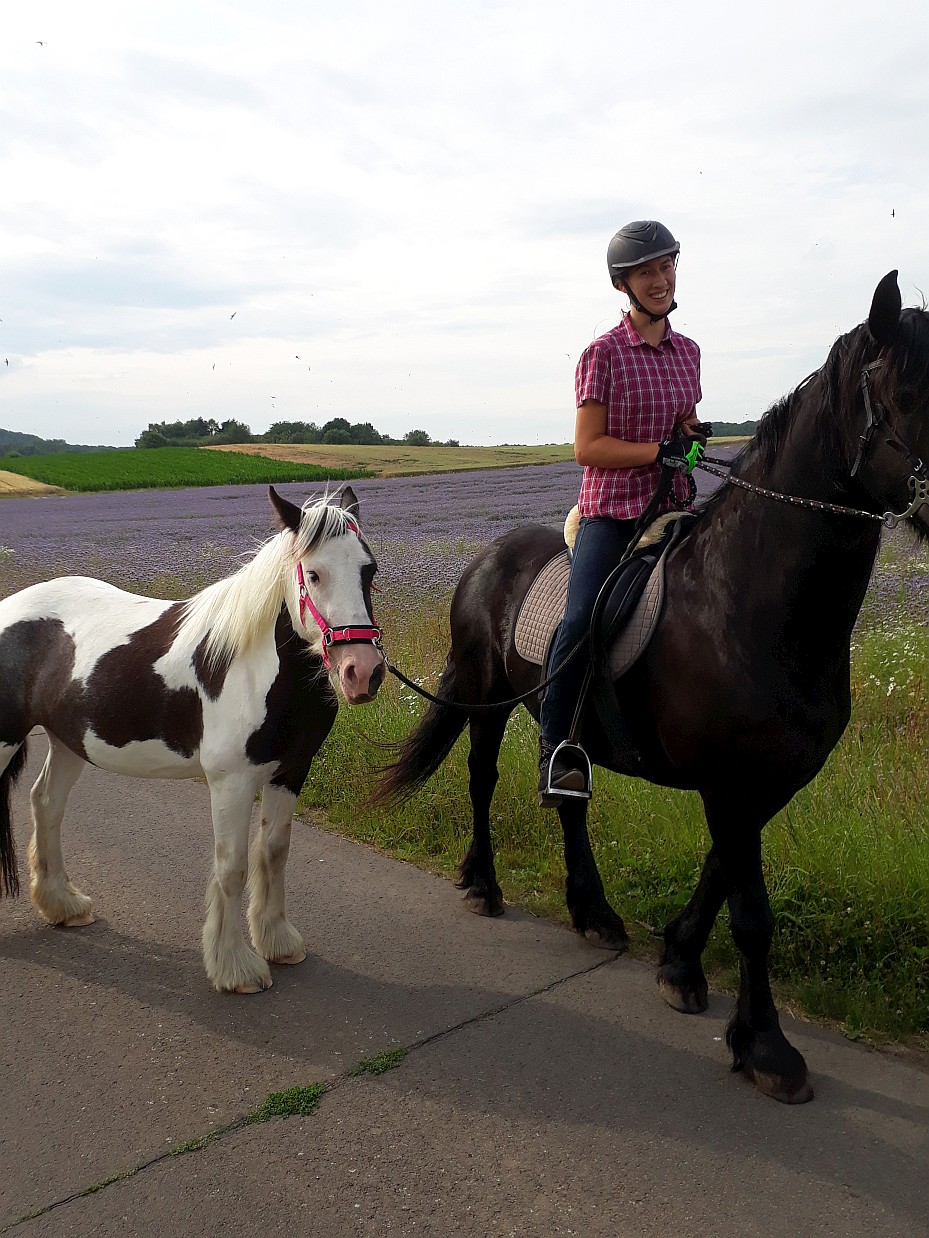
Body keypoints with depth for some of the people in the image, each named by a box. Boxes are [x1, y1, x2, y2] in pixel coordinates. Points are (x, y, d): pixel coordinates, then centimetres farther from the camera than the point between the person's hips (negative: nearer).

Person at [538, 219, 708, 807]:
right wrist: (661, 451, -17)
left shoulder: (688, 351, 14)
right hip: (611, 510, -5)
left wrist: (694, 442, 3)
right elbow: (587, 446, -9)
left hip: (674, 508, 6)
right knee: (583, 621, -24)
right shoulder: (603, 353, -3)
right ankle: (557, 748, -12)